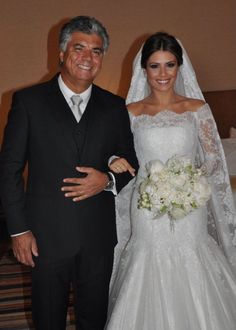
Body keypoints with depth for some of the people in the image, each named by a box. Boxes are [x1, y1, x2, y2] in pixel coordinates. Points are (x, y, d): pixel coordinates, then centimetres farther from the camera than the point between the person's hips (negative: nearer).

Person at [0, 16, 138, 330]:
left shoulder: (114, 106, 4)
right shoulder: (29, 100, -4)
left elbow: (130, 163, 11)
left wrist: (108, 180, -11)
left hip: (98, 236, 2)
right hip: (46, 235, -2)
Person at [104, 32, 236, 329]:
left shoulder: (197, 108, 3)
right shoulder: (130, 112, 4)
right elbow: (120, 157, 9)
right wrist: (114, 163, -14)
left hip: (189, 211, 0)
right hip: (147, 212, 0)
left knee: (193, 293, 4)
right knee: (150, 298, 5)